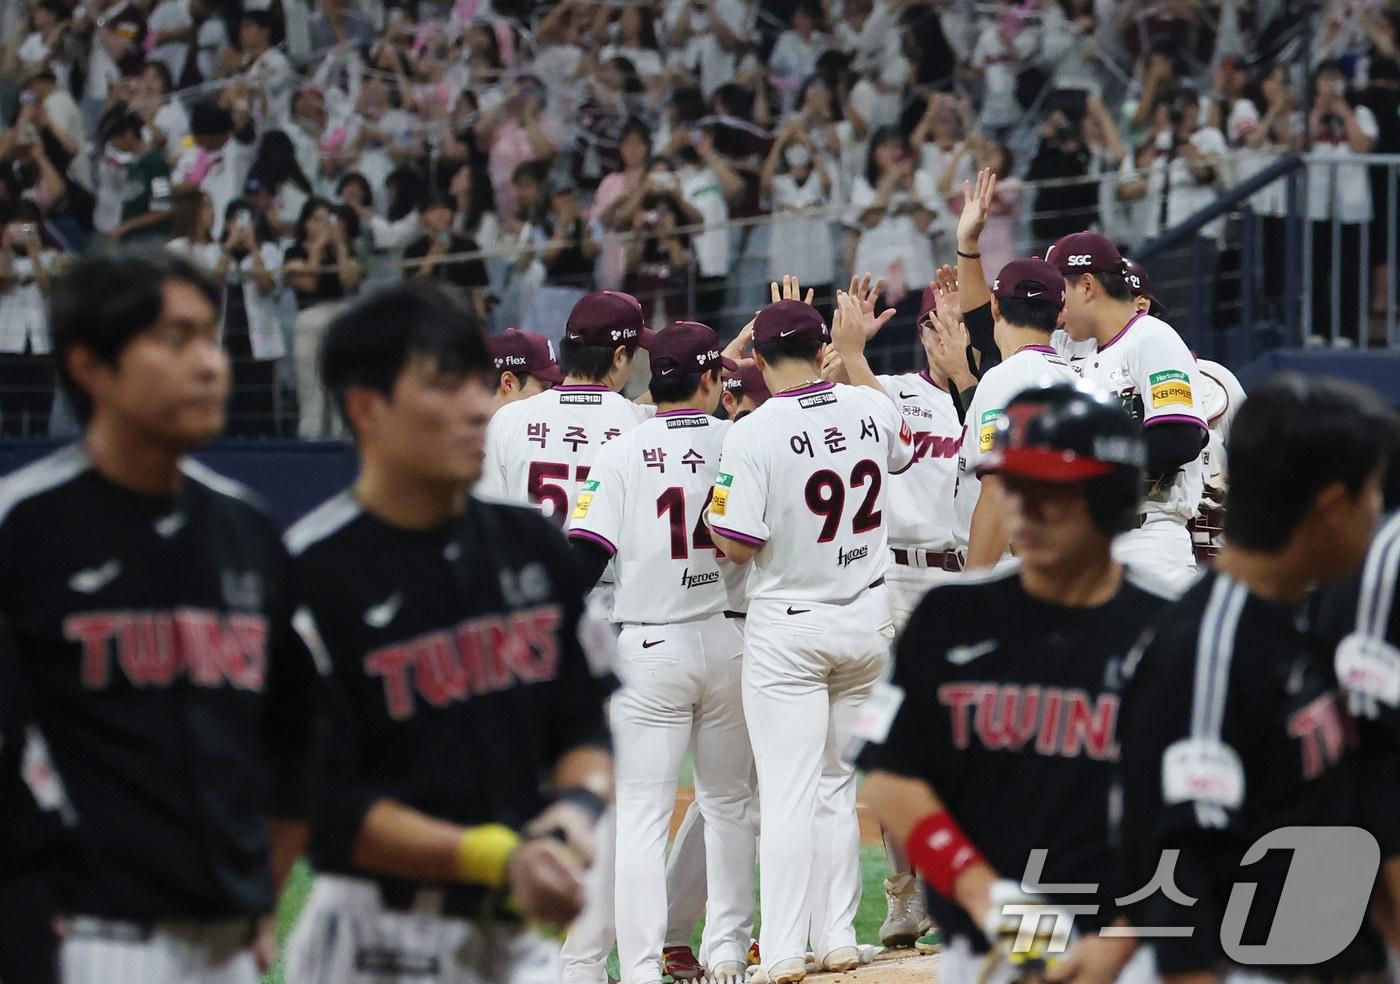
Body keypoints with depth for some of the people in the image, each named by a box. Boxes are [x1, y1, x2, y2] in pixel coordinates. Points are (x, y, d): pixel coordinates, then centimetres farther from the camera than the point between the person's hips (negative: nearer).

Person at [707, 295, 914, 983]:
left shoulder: (752, 434, -17)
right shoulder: (869, 408, -1)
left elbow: (737, 545, -19)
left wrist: (711, 507, 2)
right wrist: (856, 354, 32)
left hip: (787, 628, -5)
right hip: (868, 619, 5)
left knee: (786, 792, -5)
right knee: (838, 785, 14)